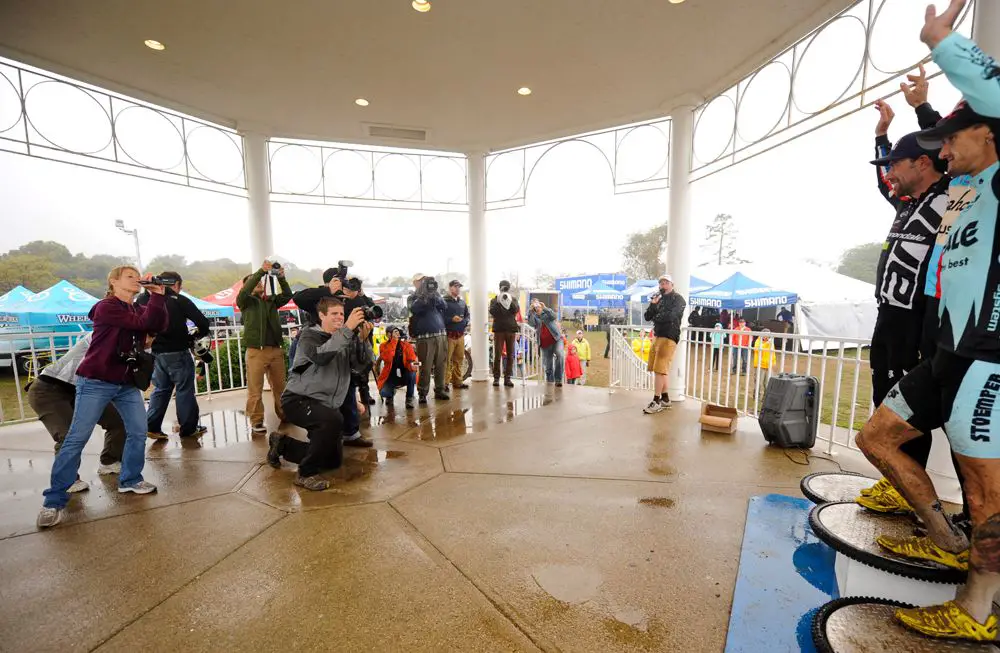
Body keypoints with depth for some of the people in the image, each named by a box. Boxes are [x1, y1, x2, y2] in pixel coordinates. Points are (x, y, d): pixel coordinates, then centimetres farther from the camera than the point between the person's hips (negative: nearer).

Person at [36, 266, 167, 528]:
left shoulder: (139, 309, 10)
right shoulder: (106, 307, -10)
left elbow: (158, 325, -8)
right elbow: (143, 324, -23)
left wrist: (158, 295, -14)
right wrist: (155, 296, -15)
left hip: (127, 383, 6)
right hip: (96, 382, -6)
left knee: (138, 431, 2)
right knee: (77, 438, -4)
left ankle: (130, 479, 18)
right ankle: (54, 500, 6)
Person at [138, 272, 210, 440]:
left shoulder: (144, 299, 6)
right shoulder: (180, 300, -10)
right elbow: (203, 322, -16)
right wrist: (196, 335, 3)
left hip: (156, 352, 6)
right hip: (178, 352, -6)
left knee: (161, 389, 16)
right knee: (185, 389, 2)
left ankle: (152, 427, 13)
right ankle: (188, 428, 8)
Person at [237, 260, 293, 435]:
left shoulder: (271, 300, 16)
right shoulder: (246, 301, 6)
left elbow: (287, 295, 4)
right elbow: (243, 292, -14)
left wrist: (281, 278, -10)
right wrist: (261, 271, -19)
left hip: (276, 350, 4)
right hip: (256, 351, -4)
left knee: (280, 386, 10)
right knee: (255, 389, 0)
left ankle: (284, 416, 20)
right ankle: (256, 422, 9)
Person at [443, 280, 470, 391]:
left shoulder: (462, 302, 18)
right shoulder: (444, 301, -3)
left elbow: (467, 315, 23)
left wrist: (465, 322, 4)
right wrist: (451, 319, -19)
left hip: (460, 335, 6)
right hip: (449, 335, -6)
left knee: (459, 359, 11)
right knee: (447, 360, -6)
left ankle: (458, 381, 21)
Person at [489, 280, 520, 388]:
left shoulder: (513, 300, 12)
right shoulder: (494, 300, 9)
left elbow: (516, 310, -6)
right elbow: (492, 312, -7)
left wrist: (510, 301, -18)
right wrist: (498, 302, -17)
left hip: (511, 330, 2)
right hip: (499, 330, -2)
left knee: (510, 355, 2)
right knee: (497, 355, -4)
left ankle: (507, 378, 7)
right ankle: (496, 377, 2)